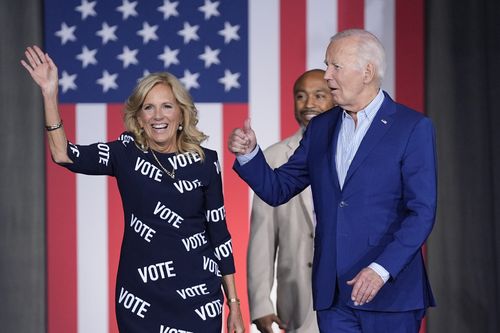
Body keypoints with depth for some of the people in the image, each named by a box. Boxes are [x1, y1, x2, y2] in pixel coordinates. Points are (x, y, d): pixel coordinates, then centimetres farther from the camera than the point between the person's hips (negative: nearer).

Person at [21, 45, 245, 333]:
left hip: (198, 296, 0)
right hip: (140, 296, 0)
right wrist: (50, 94, -22)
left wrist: (233, 301, 4)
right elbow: (64, 155, -13)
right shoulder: (127, 153, 0)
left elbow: (218, 231, 4)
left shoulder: (205, 161, 0)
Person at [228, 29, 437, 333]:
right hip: (333, 295, 5)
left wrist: (382, 270, -19)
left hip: (390, 293, -4)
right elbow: (277, 190, 14)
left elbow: (422, 212, -9)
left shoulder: (413, 127, -4)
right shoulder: (320, 128, 12)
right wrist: (249, 153, -4)